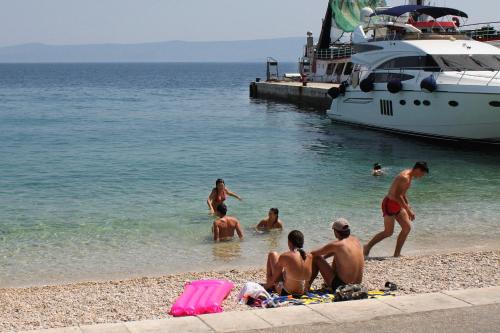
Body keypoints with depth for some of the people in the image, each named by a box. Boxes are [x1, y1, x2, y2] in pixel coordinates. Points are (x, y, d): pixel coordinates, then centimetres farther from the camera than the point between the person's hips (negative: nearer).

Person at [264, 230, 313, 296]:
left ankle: (267, 284, 25)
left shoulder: (285, 257, -19)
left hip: (285, 292, -5)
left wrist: (268, 285, 13)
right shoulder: (309, 257, -7)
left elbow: (274, 279, -8)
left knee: (273, 255, 10)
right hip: (303, 292, 5)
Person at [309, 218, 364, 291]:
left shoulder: (336, 245, -19)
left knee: (316, 259, 2)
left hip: (339, 286, -7)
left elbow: (314, 253, -8)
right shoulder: (356, 240, 2)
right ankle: (327, 285, 39)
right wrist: (323, 257, 19)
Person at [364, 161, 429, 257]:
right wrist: (408, 210, -26)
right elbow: (397, 196, -28)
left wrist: (409, 207, 19)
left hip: (398, 205, 10)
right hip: (389, 204, -10)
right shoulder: (405, 177, -23)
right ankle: (368, 247, 10)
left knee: (407, 227, 3)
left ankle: (396, 254, 8)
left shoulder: (410, 177, 10)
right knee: (388, 232, -7)